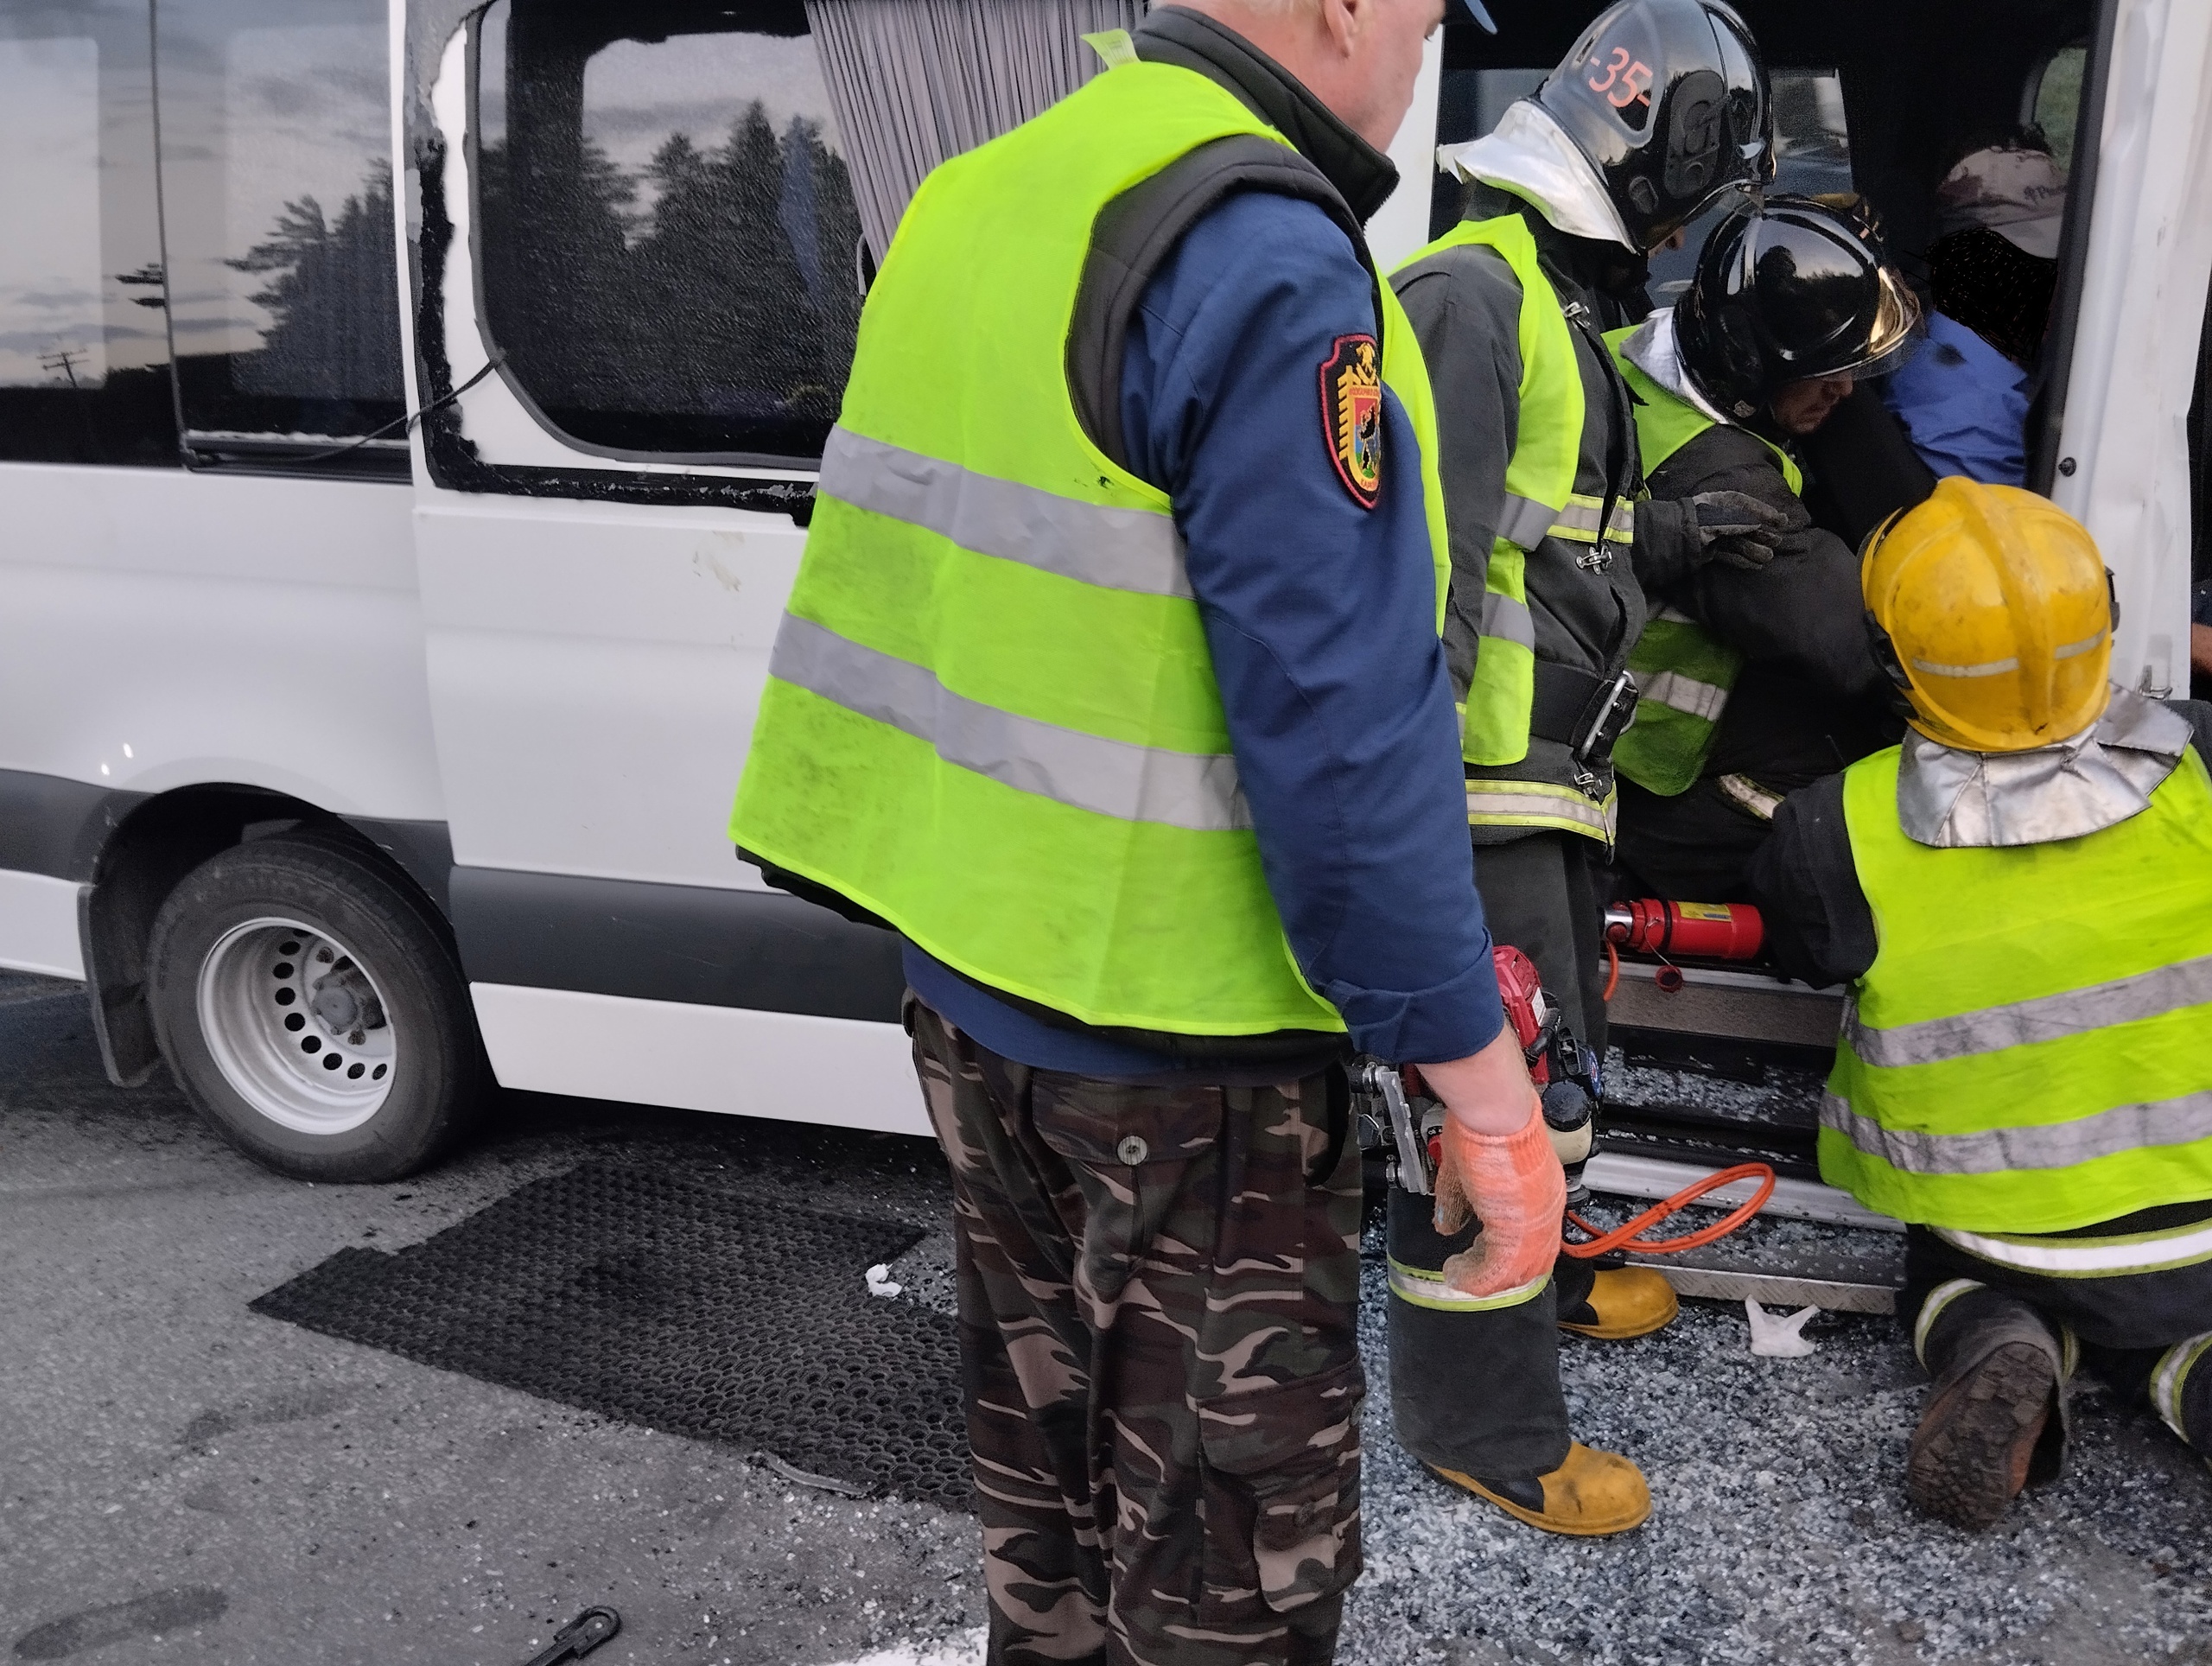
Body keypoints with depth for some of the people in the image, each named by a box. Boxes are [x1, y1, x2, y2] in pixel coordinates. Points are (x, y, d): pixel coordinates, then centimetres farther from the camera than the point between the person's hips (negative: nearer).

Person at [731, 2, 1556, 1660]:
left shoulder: (977, 199, 9)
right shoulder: (1266, 262, -20)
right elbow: (1346, 731, -24)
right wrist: (1484, 1083, -16)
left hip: (968, 982, 9)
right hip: (1171, 1043, -9)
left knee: (1054, 1483, 25)